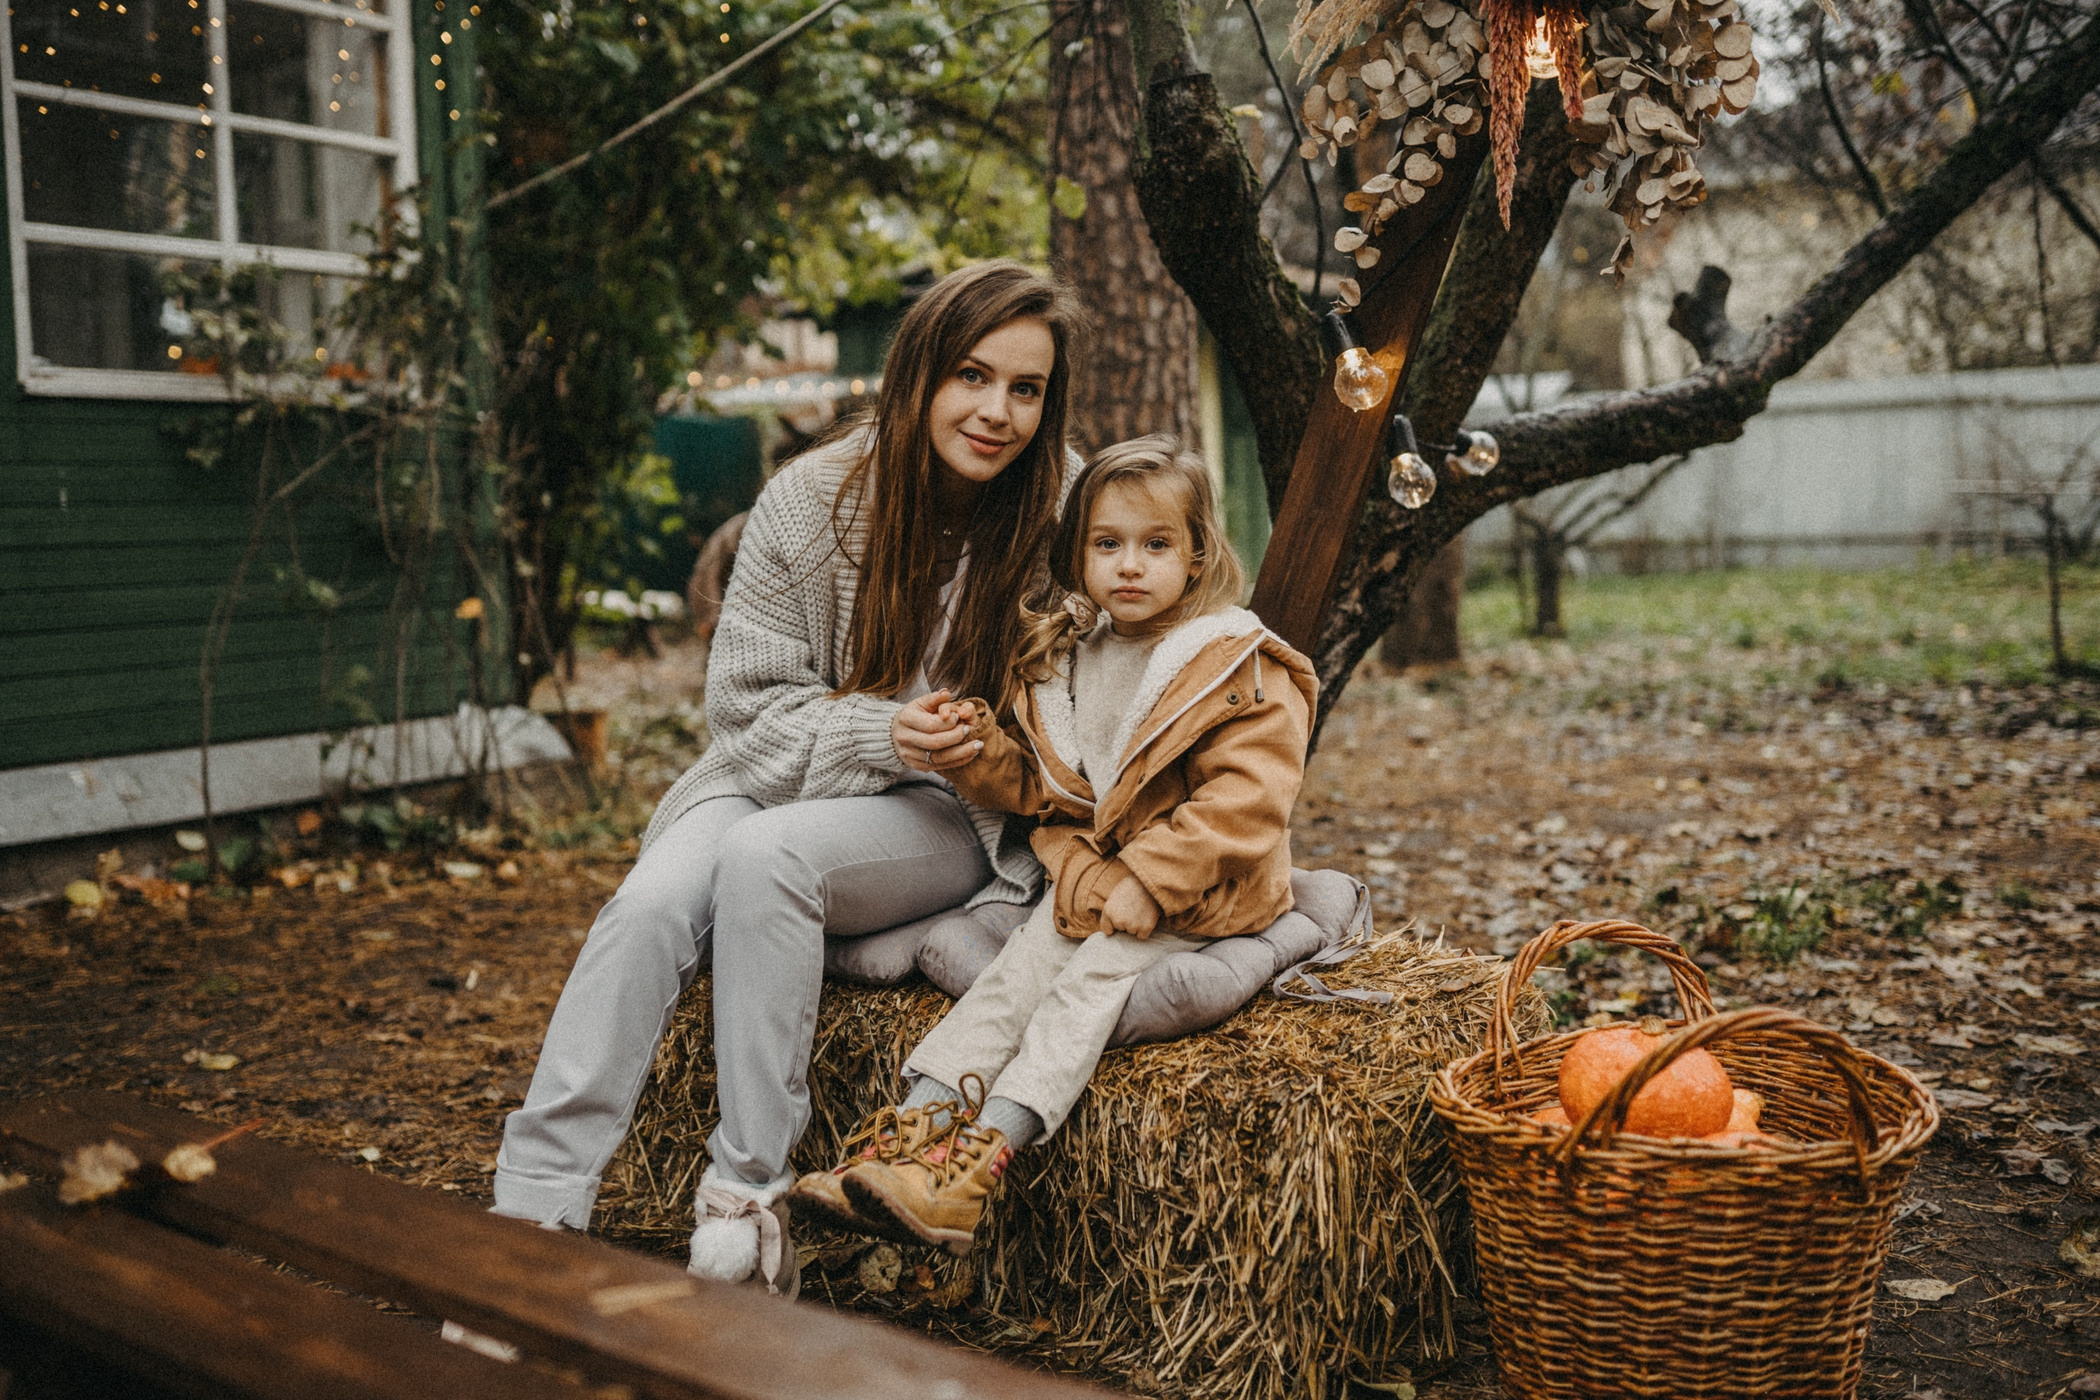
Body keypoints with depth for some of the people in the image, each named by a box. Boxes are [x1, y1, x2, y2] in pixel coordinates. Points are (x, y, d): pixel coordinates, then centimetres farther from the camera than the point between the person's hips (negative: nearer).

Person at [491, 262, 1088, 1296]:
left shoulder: (1065, 514, -7)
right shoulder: (813, 498, -6)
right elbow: (749, 703, -4)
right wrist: (879, 736, -20)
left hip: (954, 821, -2)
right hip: (787, 774, 2)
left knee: (765, 853, -33)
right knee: (654, 901, -28)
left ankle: (747, 1195, -23)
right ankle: (533, 1210, -22)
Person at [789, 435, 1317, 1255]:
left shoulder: (1240, 668, -9)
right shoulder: (1064, 661, 10)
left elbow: (1242, 800, -17)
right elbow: (1037, 787, 15)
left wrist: (1148, 880, -22)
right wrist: (981, 750, -7)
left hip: (1195, 893, -6)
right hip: (1089, 874, 6)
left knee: (1089, 981, -23)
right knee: (1012, 976, -14)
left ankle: (977, 1164, -31)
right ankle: (909, 1133, -20)